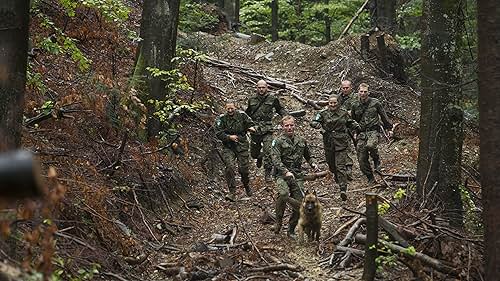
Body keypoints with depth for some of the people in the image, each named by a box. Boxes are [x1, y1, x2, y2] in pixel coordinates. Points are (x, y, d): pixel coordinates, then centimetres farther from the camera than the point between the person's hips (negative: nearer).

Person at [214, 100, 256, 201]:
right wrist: (229, 137, -20)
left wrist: (251, 127, -8)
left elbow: (250, 123, 15)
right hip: (228, 147, -1)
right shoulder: (221, 119, -4)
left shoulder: (242, 115, 1)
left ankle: (247, 185, 32)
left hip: (242, 145, 1)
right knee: (229, 167, -18)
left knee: (243, 168, 0)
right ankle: (232, 192, -13)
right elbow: (218, 133, -7)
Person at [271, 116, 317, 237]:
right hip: (282, 175, -5)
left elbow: (307, 155, 34)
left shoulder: (301, 141, 16)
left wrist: (312, 164, 15)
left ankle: (291, 230, 17)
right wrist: (286, 172, -27)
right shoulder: (278, 141, -1)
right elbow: (275, 159, -14)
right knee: (283, 194, -33)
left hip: (298, 176, 5)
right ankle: (278, 222, -16)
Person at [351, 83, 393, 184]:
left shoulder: (375, 103, 1)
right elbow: (353, 121, 22)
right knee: (362, 159, -4)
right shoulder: (355, 106, 8)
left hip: (373, 130, -3)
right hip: (361, 133, 3)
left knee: (370, 145, -36)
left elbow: (383, 116, 11)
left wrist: (389, 128, 15)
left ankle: (377, 161, -5)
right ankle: (370, 179, 11)